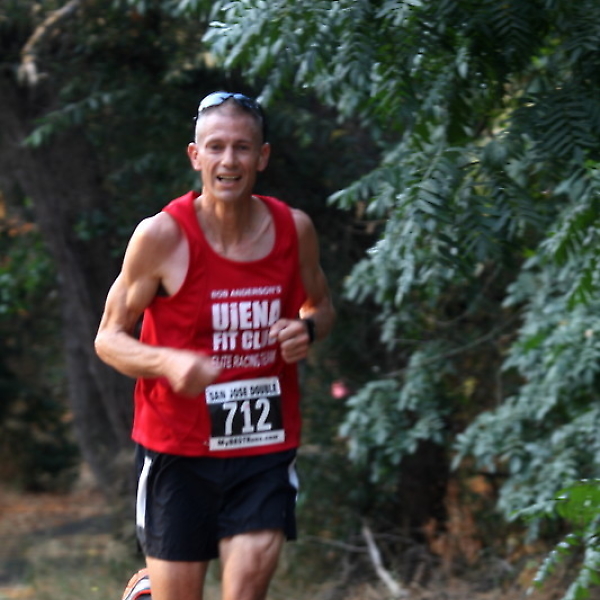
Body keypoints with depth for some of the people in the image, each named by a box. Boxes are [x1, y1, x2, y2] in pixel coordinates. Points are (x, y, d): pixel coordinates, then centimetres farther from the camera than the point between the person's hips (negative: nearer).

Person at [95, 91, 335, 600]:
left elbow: (321, 306, 19)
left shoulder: (294, 229, 0)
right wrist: (169, 363, -23)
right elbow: (109, 339, -3)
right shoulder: (161, 237, -10)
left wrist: (308, 329, -6)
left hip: (266, 447, 2)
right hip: (178, 448, -2)